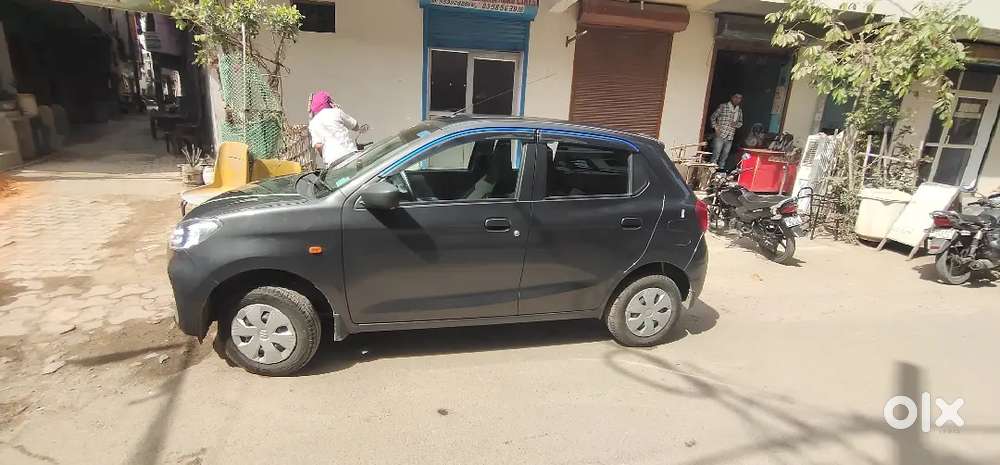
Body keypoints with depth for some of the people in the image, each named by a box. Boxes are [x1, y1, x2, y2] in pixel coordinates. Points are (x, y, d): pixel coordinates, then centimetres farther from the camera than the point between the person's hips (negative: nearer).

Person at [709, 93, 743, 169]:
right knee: (715, 156, -7)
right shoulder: (723, 106, -1)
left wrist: (736, 124, -2)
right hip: (720, 136, -5)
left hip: (730, 138, 5)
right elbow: (713, 117, 1)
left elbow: (741, 122, 22)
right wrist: (716, 128, -10)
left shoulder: (739, 111, 12)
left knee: (724, 157, 9)